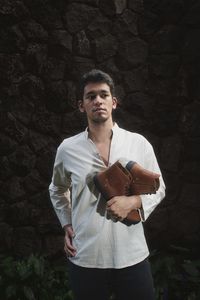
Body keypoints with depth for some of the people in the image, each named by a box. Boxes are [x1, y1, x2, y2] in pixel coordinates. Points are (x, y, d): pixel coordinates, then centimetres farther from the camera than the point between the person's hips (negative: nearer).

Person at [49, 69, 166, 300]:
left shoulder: (139, 143, -4)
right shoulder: (67, 149, -1)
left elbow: (158, 188, 5)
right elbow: (57, 191, 16)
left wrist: (133, 201, -14)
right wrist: (67, 225, 5)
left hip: (132, 256, 0)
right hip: (85, 258, 1)